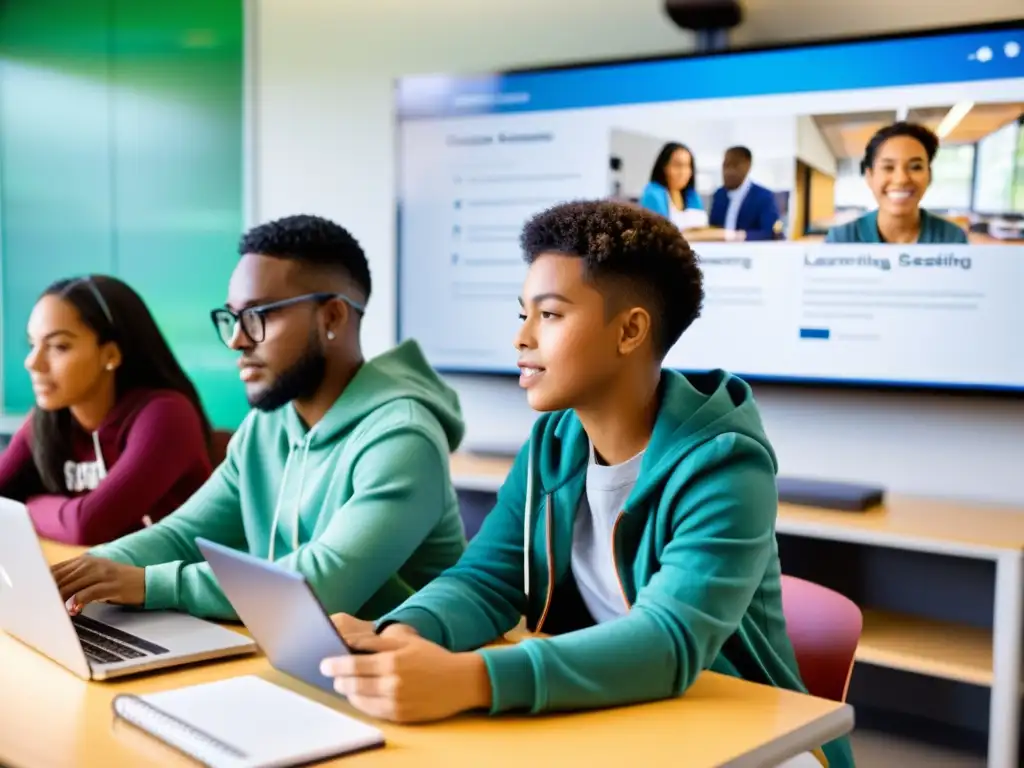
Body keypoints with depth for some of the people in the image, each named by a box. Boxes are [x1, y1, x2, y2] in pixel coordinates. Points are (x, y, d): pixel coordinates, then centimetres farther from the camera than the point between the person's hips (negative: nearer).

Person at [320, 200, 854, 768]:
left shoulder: (721, 468, -20)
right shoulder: (552, 442, -1)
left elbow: (669, 643, -31)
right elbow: (488, 578, -4)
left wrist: (469, 680, -43)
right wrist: (400, 634, -26)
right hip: (596, 721, 5)